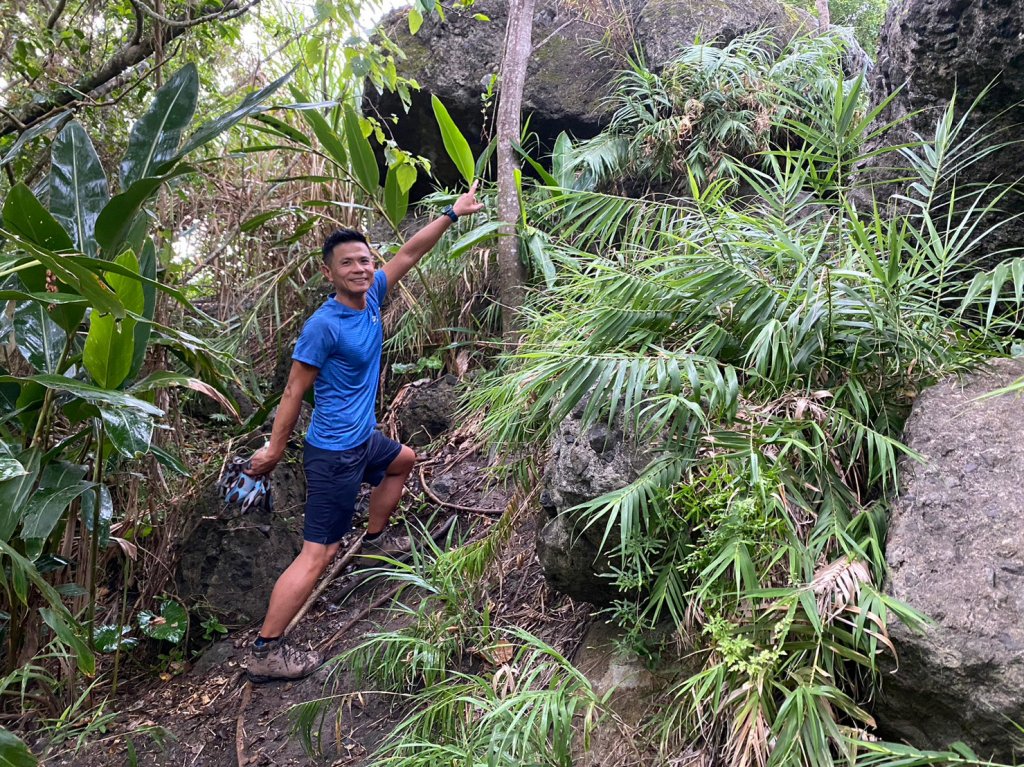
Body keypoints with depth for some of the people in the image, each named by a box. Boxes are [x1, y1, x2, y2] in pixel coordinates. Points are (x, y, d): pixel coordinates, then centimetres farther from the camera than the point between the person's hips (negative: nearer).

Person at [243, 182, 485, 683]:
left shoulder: (371, 296, 1)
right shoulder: (322, 326, -21)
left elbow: (409, 254, 10)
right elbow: (294, 392, -16)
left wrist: (451, 215, 13)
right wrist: (274, 450, -10)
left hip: (363, 439, 9)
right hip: (335, 453, -9)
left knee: (403, 460, 36)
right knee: (318, 554, -9)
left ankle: (374, 540, 49)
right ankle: (265, 652, -5)